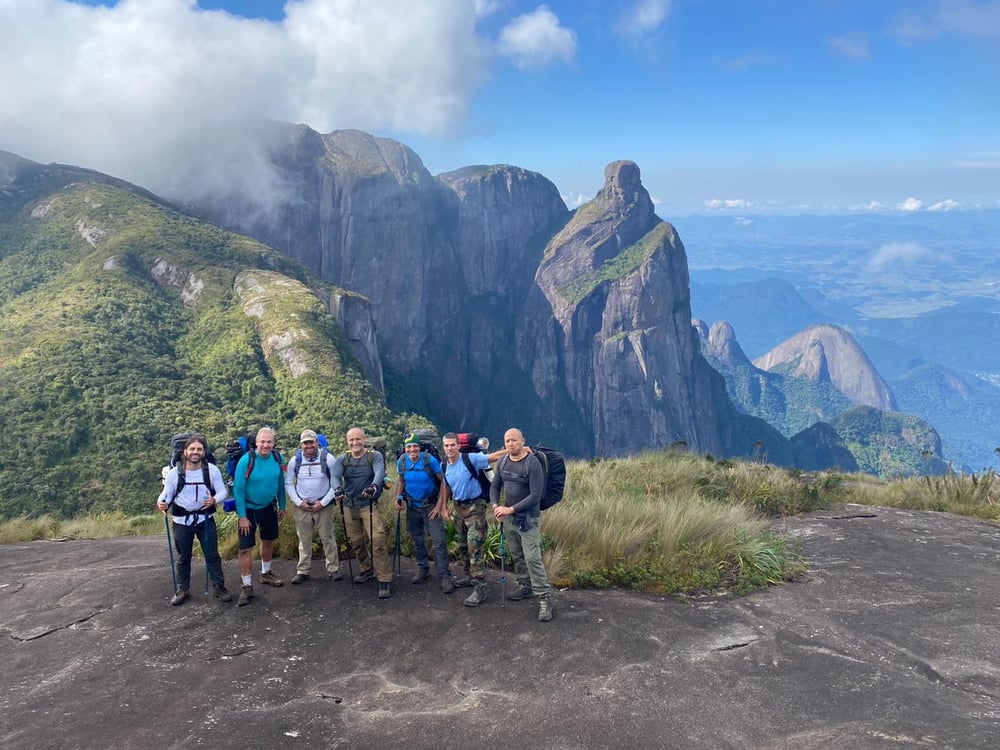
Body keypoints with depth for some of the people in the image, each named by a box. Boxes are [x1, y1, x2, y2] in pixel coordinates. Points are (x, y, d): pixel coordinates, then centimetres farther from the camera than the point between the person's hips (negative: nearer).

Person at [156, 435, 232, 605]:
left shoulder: (212, 470, -10)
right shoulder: (174, 472, -10)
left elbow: (223, 491, -7)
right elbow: (167, 493, -5)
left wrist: (214, 499, -29)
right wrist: (162, 502, -28)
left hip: (205, 519, 0)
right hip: (182, 521, 0)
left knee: (212, 554, 6)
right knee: (183, 557, 13)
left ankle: (218, 587, 18)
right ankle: (182, 590, 27)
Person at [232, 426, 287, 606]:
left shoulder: (277, 458, -10)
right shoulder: (246, 460, -22)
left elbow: (281, 484, 3)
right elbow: (238, 489, -19)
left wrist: (281, 506, 8)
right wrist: (242, 516, -18)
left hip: (268, 507, 5)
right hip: (248, 508, -5)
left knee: (268, 541, 20)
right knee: (246, 548, -4)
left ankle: (266, 573, 40)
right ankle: (247, 586, 7)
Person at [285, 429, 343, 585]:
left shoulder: (328, 458, -9)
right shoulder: (295, 461, -3)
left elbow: (336, 483, -6)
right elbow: (288, 484, 4)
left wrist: (323, 502, -11)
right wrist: (299, 502, -7)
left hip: (324, 506, -2)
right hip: (301, 506, 2)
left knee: (328, 538, 3)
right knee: (304, 540, 9)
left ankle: (333, 569, 12)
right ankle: (303, 571, 18)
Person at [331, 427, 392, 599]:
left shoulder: (375, 456, -7)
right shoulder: (342, 459, 1)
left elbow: (380, 472, -26)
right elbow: (335, 476, -17)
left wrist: (374, 486, -48)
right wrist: (338, 488, -40)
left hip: (369, 504, -4)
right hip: (349, 505, 4)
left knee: (377, 540, -15)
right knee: (356, 541, 13)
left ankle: (385, 581, -11)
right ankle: (365, 570, 36)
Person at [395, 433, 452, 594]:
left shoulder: (430, 460, -19)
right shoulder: (402, 462, -8)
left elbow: (442, 482, -11)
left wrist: (440, 504, -15)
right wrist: (399, 496, -7)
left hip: (431, 505, -4)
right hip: (412, 506, 4)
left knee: (439, 541, -9)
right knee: (417, 541, 15)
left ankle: (445, 576, -4)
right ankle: (422, 569, 33)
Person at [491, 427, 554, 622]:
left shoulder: (532, 463, -17)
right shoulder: (503, 462, 3)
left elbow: (535, 496, -20)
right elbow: (495, 486, 12)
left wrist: (510, 509, -20)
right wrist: (496, 506, -7)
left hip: (528, 518, -6)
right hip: (509, 518, 6)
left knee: (532, 559, -9)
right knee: (516, 556, 14)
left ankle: (545, 598, -1)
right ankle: (525, 587, 31)